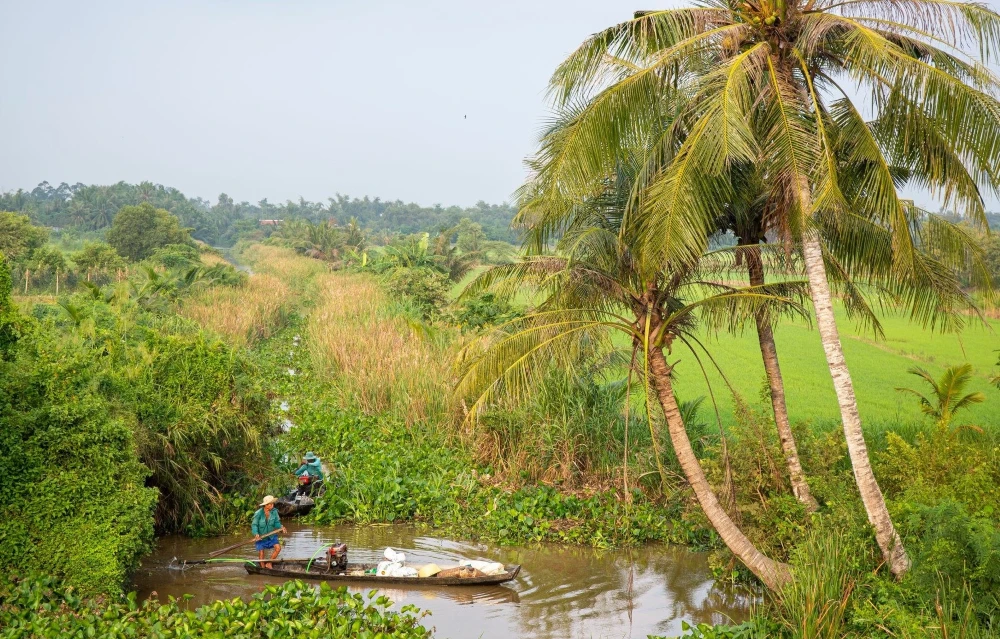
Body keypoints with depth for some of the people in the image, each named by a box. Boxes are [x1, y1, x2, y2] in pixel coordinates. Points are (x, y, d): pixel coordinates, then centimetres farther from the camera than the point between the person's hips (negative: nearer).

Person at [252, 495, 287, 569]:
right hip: (260, 537, -3)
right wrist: (256, 534, -32)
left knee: (278, 548, -12)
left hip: (271, 536, 3)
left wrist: (281, 527, -23)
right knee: (261, 554, 2)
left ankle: (269, 564, 6)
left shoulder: (274, 511, -11)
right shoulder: (258, 513, -21)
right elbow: (254, 525, -16)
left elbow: (277, 522, -3)